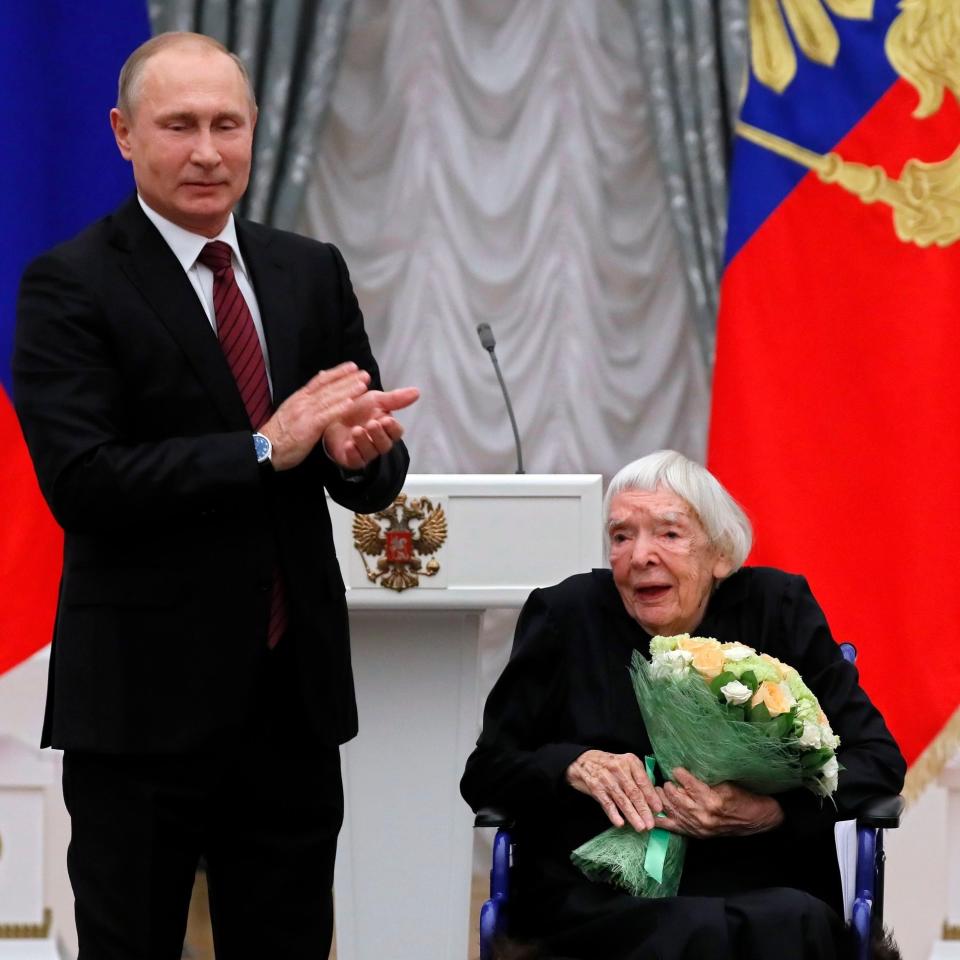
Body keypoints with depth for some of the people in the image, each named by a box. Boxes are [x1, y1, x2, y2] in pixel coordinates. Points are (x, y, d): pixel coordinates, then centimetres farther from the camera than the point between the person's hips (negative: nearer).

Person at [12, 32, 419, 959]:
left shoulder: (313, 274, 10)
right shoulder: (71, 285, -7)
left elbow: (377, 479, 10)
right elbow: (80, 480, -18)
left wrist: (358, 453, -15)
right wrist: (266, 448, -21)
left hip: (294, 695, 5)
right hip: (144, 700, -5)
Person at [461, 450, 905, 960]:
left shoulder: (778, 608, 10)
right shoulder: (566, 616, 10)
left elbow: (878, 760, 5)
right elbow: (485, 771, 11)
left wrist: (773, 811, -14)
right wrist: (575, 766, -11)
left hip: (760, 891, 2)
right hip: (595, 896, -2)